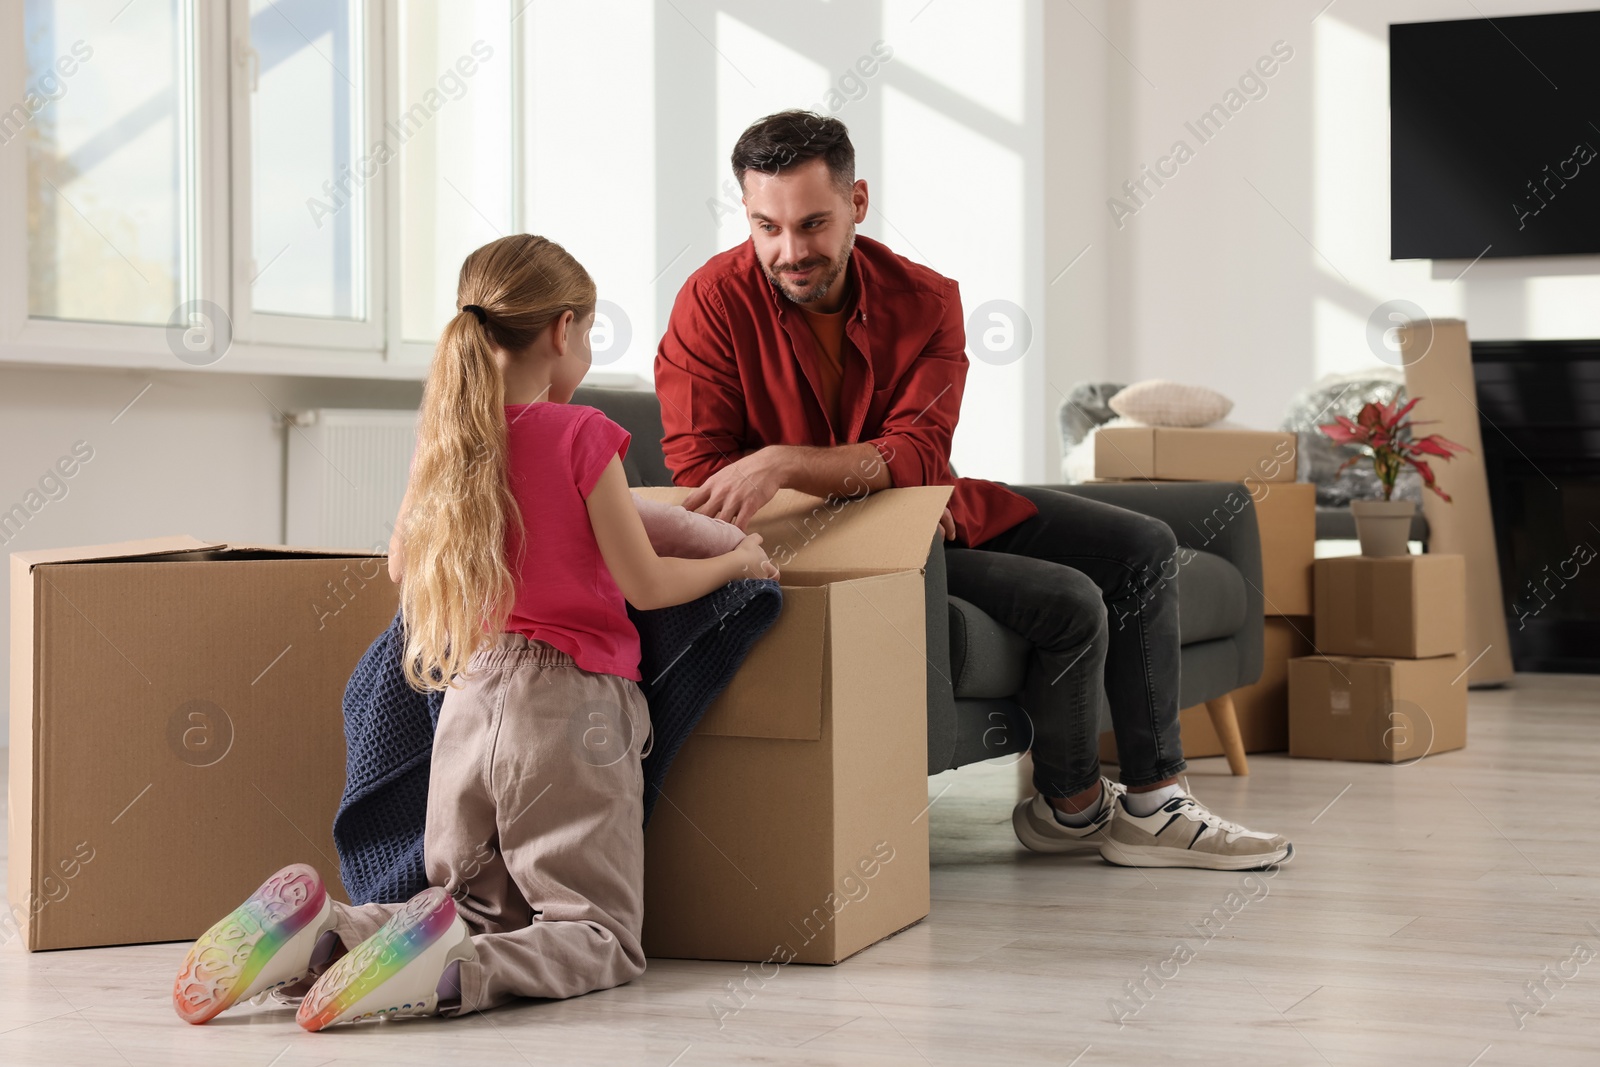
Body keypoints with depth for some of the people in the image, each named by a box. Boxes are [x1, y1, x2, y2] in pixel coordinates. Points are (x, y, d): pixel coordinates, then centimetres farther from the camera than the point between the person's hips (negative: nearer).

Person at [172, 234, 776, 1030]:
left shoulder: (447, 434, 8)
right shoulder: (580, 435, -9)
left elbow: (401, 564, 21)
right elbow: (645, 585, -8)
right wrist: (736, 561, 10)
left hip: (470, 696, 6)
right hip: (569, 698, -6)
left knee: (477, 910, 18)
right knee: (602, 935, -1)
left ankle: (320, 930, -10)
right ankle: (449, 972, -31)